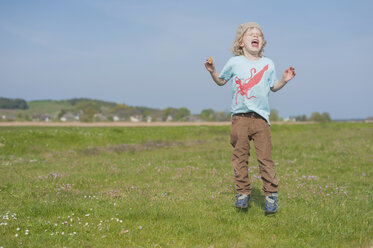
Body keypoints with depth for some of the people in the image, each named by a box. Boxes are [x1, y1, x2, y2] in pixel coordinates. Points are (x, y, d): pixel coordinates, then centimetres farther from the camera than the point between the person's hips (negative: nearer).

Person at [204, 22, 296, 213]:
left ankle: (271, 194, 3)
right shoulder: (234, 62, 6)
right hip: (239, 116, 0)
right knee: (240, 157, 2)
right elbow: (221, 81, 18)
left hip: (261, 117, 0)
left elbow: (273, 87, 21)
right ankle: (243, 192, 12)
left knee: (265, 156, -6)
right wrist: (213, 72, 0)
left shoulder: (268, 64, 10)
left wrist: (284, 80, 4)